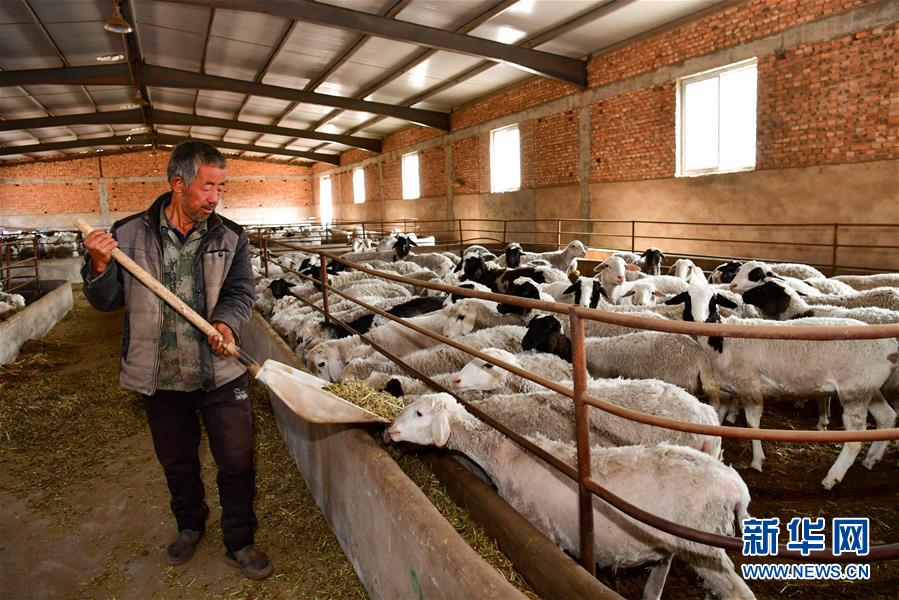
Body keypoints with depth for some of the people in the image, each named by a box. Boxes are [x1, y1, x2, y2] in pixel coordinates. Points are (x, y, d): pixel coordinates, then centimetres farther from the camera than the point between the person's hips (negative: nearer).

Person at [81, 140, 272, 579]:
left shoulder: (230, 237, -2)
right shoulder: (130, 234, -4)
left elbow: (240, 292, -4)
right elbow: (108, 301, 1)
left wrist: (226, 322, -24)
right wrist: (100, 268, -19)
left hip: (220, 374, 0)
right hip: (160, 378, 1)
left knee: (237, 461, 4)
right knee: (176, 462, 20)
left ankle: (239, 542, 26)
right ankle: (189, 525, 46)